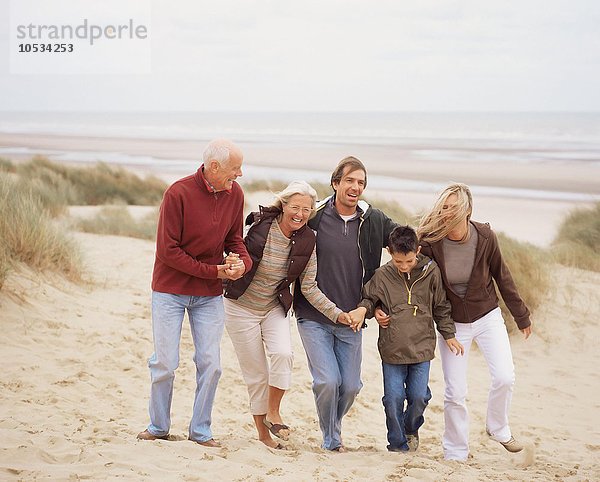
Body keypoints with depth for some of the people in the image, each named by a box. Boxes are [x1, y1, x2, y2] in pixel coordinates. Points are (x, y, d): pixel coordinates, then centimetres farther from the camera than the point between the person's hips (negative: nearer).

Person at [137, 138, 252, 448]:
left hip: (210, 295, 4)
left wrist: (243, 262, -16)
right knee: (165, 363, 2)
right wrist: (214, 271, -17)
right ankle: (158, 427, 19)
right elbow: (167, 250, -17)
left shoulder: (234, 195, -2)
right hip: (170, 290, -4)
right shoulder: (178, 194, -18)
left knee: (210, 364, 3)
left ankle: (201, 431, 16)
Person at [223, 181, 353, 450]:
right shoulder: (261, 228, -20)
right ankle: (263, 432, 17)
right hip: (242, 308, -3)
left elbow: (309, 288, -7)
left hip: (275, 308, 3)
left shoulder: (307, 242, -9)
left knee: (283, 354, -23)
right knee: (256, 373, 1)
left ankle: (273, 413, -2)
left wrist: (337, 315, -14)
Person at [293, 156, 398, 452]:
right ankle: (331, 439, 11)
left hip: (351, 320, 3)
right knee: (328, 381, -13)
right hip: (314, 318, -3)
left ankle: (333, 427, 35)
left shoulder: (375, 221, 1)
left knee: (350, 386, 6)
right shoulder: (314, 217, -7)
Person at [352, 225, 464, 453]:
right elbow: (369, 298, 8)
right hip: (392, 348, 0)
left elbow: (441, 306, 10)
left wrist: (449, 335, 12)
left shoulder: (430, 272, -1)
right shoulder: (382, 275, -3)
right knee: (393, 398, -1)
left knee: (419, 396, 0)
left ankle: (411, 428, 32)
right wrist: (363, 309, -15)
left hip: (422, 347, 0)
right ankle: (398, 445, 15)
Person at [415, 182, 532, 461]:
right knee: (455, 393, -2)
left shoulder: (485, 237, -15)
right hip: (453, 323, -1)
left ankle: (498, 428, 16)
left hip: (487, 317, 1)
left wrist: (521, 316, 9)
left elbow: (502, 277, -1)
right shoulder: (431, 242, -20)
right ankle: (455, 454, 17)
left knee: (504, 377, -13)